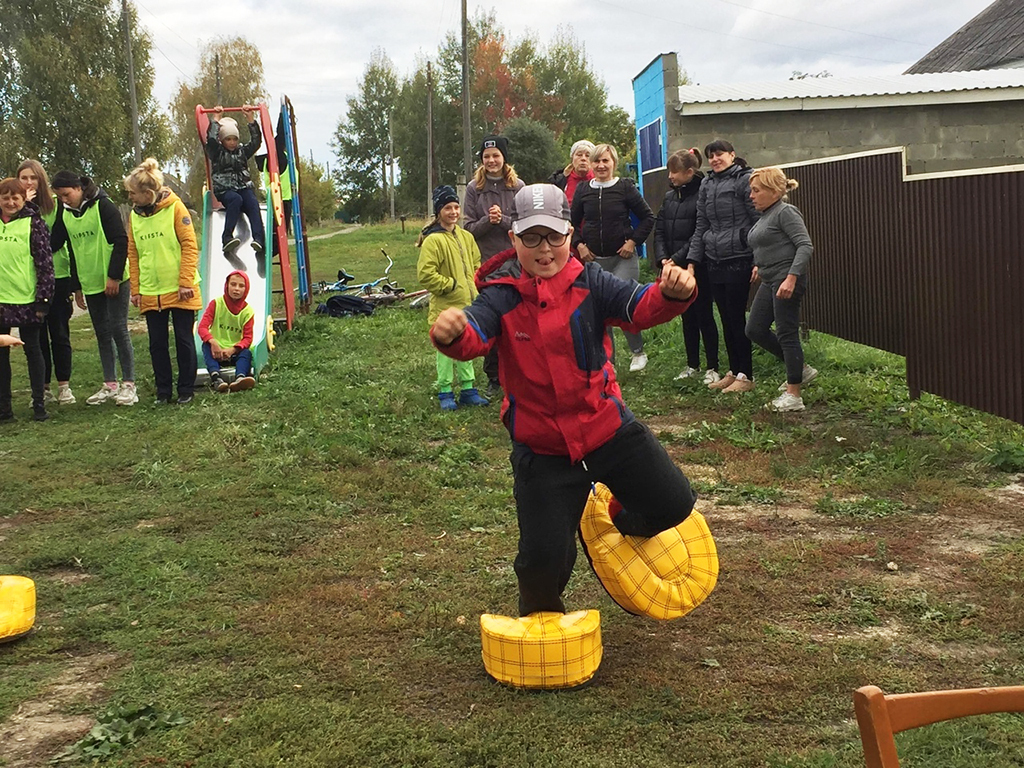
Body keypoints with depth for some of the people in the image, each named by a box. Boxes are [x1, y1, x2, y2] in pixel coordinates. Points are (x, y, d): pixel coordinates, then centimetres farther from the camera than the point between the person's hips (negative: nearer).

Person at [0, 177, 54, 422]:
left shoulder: (34, 223, -3)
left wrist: (44, 298, -11)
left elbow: (45, 263, -6)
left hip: (27, 300, -4)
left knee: (32, 351, 5)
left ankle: (39, 404, 11)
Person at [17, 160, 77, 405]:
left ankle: (64, 387, 11)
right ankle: (43, 388, 13)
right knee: (37, 336, 6)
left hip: (57, 277, -1)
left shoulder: (56, 204, 0)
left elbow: (57, 241, -6)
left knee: (59, 334, 3)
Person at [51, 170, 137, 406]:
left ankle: (129, 384, 0)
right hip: (90, 284, 7)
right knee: (102, 334, 9)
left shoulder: (103, 206, -11)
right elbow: (72, 251, 16)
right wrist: (77, 287, 14)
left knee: (118, 330, -6)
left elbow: (121, 241, -14)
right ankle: (110, 385, 15)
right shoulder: (66, 215, 9)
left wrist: (114, 277, -17)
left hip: (115, 281, -6)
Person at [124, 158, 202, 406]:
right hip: (150, 293, 4)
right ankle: (163, 391, 16)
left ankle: (186, 390, 14)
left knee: (184, 340, 4)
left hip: (179, 291, -4)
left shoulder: (175, 208, -7)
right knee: (157, 343, 7)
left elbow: (190, 246, -9)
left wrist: (186, 282, -14)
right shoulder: (134, 215, 7)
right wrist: (135, 289, 4)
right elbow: (133, 254, 10)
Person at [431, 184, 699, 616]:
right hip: (542, 448, -2)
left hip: (609, 428, 2)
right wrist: (451, 334, -53)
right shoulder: (502, 297, -10)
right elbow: (474, 333, -28)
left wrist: (672, 293, -44)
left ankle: (624, 523, 41)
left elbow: (642, 307, -21)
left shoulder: (590, 284, -6)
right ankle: (539, 613, 34)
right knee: (544, 557, -3)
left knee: (674, 505, 4)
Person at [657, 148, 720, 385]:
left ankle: (712, 368, 9)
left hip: (697, 266, -7)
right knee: (687, 317, 13)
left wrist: (677, 259, -17)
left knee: (704, 316, 1)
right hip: (675, 268, 7)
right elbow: (659, 230, 9)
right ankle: (692, 366, 22)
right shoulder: (669, 197, 11)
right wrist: (662, 258, -5)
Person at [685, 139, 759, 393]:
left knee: (737, 317, -3)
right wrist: (692, 260, 10)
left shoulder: (745, 180, -6)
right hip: (714, 262, 6)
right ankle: (733, 371, 19)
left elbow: (759, 221, -9)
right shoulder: (706, 185, 14)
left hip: (738, 261, -6)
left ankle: (745, 376, 6)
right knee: (726, 319, 10)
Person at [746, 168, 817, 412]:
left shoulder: (786, 212, -12)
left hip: (786, 281, -10)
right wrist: (761, 264, 16)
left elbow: (805, 246, -19)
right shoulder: (765, 216, 15)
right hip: (769, 281, 10)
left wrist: (791, 277, -26)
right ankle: (801, 369, 22)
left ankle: (793, 395, 4)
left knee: (786, 334, -5)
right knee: (755, 330, 11)